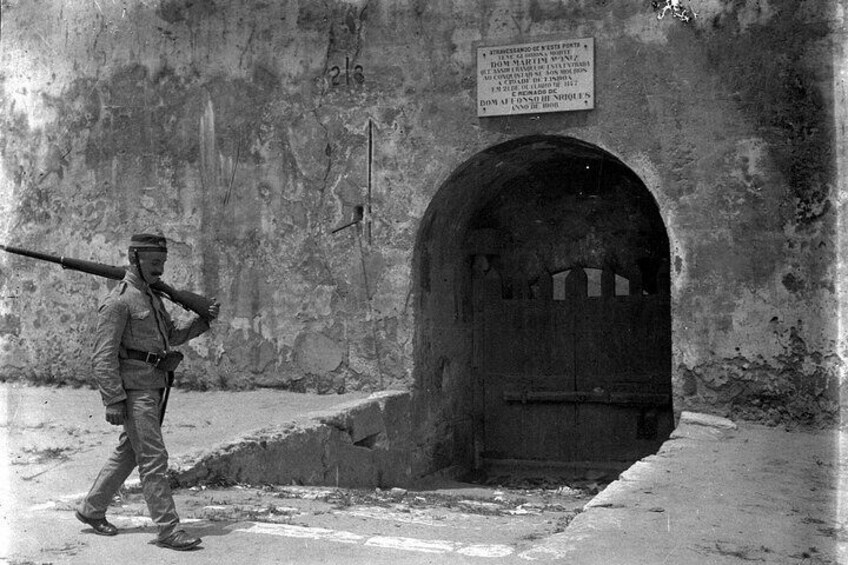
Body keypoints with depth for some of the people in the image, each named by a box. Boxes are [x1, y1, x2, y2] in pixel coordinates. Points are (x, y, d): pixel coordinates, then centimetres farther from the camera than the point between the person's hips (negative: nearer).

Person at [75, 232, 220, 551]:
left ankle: (91, 510, 31)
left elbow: (171, 337, 25)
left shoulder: (152, 297, 16)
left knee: (128, 453, 18)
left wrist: (203, 321, 11)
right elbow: (103, 356, -17)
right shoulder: (118, 301, -13)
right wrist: (113, 401, -21)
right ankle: (168, 530, -5)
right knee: (153, 459, -8)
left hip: (154, 388, 9)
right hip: (134, 390, -9)